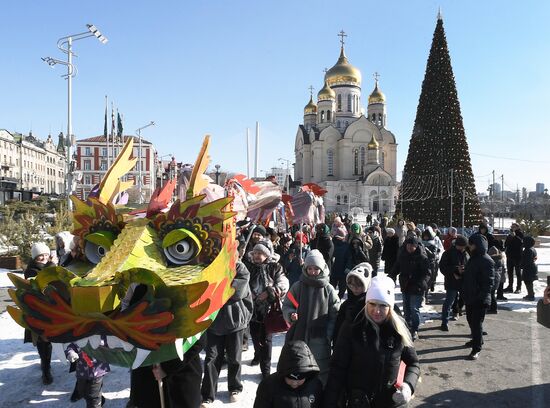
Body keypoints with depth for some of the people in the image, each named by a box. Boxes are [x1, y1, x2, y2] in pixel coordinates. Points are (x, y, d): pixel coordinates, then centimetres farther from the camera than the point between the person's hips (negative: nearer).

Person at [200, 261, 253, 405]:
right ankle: (208, 395, 14)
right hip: (214, 321, 2)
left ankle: (235, 388, 33)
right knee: (211, 358, 3)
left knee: (234, 358, 13)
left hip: (235, 321, -2)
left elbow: (236, 292, -18)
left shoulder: (240, 270, -6)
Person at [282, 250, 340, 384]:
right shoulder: (297, 286, -1)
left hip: (320, 339, -2)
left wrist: (329, 335, -10)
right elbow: (286, 305, 5)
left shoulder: (329, 289, -4)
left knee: (322, 372, 6)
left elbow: (335, 315, -1)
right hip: (298, 336, 2)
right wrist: (291, 314, -17)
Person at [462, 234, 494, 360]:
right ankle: (477, 340, 39)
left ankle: (476, 349, 8)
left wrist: (482, 297, -24)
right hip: (470, 298, 9)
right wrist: (464, 294, 17)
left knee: (477, 323, -1)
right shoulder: (473, 258, 11)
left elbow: (488, 282, -20)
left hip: (479, 300, -9)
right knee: (471, 320, 21)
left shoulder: (486, 261, -17)